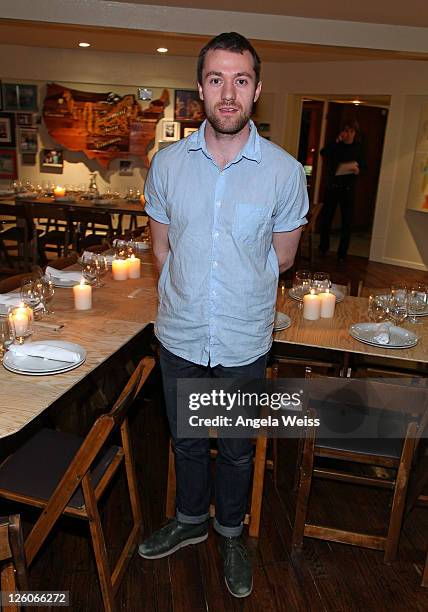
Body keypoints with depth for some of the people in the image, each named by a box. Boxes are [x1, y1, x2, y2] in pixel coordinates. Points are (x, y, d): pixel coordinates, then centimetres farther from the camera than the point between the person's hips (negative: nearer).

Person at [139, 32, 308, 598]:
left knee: (238, 450, 18)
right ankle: (190, 520, 50)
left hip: (244, 343, -1)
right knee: (186, 440, 22)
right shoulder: (168, 163, -4)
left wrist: (239, 293, 4)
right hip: (180, 336, 2)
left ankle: (231, 533, 46)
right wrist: (186, 296, 3)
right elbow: (162, 247, 7)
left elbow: (283, 257, 1)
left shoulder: (284, 171, -10)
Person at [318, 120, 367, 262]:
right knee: (325, 218, 1)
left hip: (348, 188, 0)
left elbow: (364, 166, 9)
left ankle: (342, 254, 11)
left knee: (347, 222, 1)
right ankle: (323, 247, 24)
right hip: (332, 186, 0)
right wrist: (336, 142, -21)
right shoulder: (336, 145, 4)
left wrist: (358, 170, -12)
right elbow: (324, 153, -14)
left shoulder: (358, 148, 5)